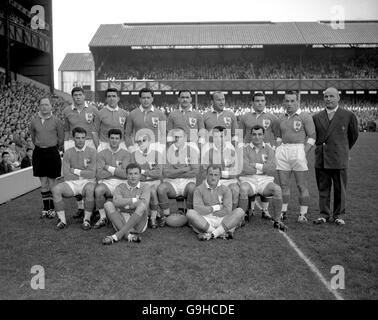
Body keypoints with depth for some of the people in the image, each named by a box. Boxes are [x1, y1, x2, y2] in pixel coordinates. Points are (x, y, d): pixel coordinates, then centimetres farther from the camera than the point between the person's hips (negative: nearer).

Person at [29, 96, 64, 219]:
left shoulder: (55, 120, -6)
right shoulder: (34, 120, 2)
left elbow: (61, 137, 4)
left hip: (52, 152, -3)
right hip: (39, 152, 3)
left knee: (52, 182, 4)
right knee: (43, 183, 9)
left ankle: (52, 208, 13)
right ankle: (45, 208, 18)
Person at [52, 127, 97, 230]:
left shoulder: (92, 152, 1)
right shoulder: (68, 153, 8)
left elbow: (92, 174, -8)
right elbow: (66, 175, -1)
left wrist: (75, 171, -4)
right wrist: (84, 173, -3)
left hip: (87, 182, -2)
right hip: (72, 183, 3)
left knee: (90, 190, -36)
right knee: (56, 189, -24)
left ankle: (87, 220, -18)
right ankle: (62, 220, -13)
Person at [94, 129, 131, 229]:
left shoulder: (125, 154, 9)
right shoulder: (101, 154, 11)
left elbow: (125, 174, -5)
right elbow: (99, 174, -3)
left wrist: (109, 168, -2)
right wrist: (117, 170, -2)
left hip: (121, 183, 0)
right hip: (106, 182, 1)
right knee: (98, 190, -33)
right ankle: (102, 218, -11)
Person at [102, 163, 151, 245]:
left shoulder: (145, 187, 1)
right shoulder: (120, 187, 6)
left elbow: (144, 204, -19)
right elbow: (116, 202, -15)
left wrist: (125, 205, -12)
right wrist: (135, 200, -16)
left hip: (139, 224, -2)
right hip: (121, 222, 2)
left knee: (142, 206, -32)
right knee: (108, 204, -21)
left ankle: (117, 236, -32)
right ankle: (129, 235, -32)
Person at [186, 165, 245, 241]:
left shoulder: (225, 190, 8)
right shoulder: (199, 189, 4)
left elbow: (227, 211, -5)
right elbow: (198, 210, -10)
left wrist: (208, 211, -5)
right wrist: (216, 207, -4)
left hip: (222, 221, 1)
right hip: (204, 222, -1)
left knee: (240, 211, -22)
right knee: (190, 213, -29)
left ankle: (211, 234, -33)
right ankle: (223, 234, -31)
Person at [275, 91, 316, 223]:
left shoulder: (305, 116, -3)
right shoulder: (281, 118, 13)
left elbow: (312, 136, -5)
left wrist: (304, 153, -12)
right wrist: (278, 151, 9)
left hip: (299, 149, -5)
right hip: (283, 150, 5)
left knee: (302, 185, 0)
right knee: (283, 184, 7)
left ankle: (303, 214, 7)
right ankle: (283, 212, 15)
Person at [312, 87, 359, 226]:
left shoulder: (348, 115, 1)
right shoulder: (317, 117, 8)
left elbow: (354, 135, 14)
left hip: (339, 159, -2)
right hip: (321, 159, 3)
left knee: (340, 189, 5)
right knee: (323, 189, 7)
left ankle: (338, 215, 18)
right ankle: (324, 214, 17)